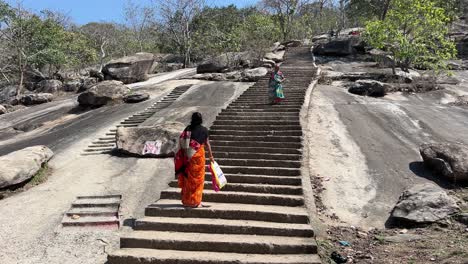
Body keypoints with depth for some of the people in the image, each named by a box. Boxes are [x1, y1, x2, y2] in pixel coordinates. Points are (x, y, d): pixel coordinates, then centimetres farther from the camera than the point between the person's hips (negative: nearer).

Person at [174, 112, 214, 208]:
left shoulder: (188, 128, 3)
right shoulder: (204, 130, -1)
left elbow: (182, 142, 0)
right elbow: (207, 144, 5)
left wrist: (185, 156, 8)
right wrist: (211, 156, 16)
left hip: (188, 156, 3)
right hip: (198, 155, -3)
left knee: (188, 178, 11)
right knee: (197, 178, 6)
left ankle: (186, 201, 19)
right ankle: (195, 202, 8)